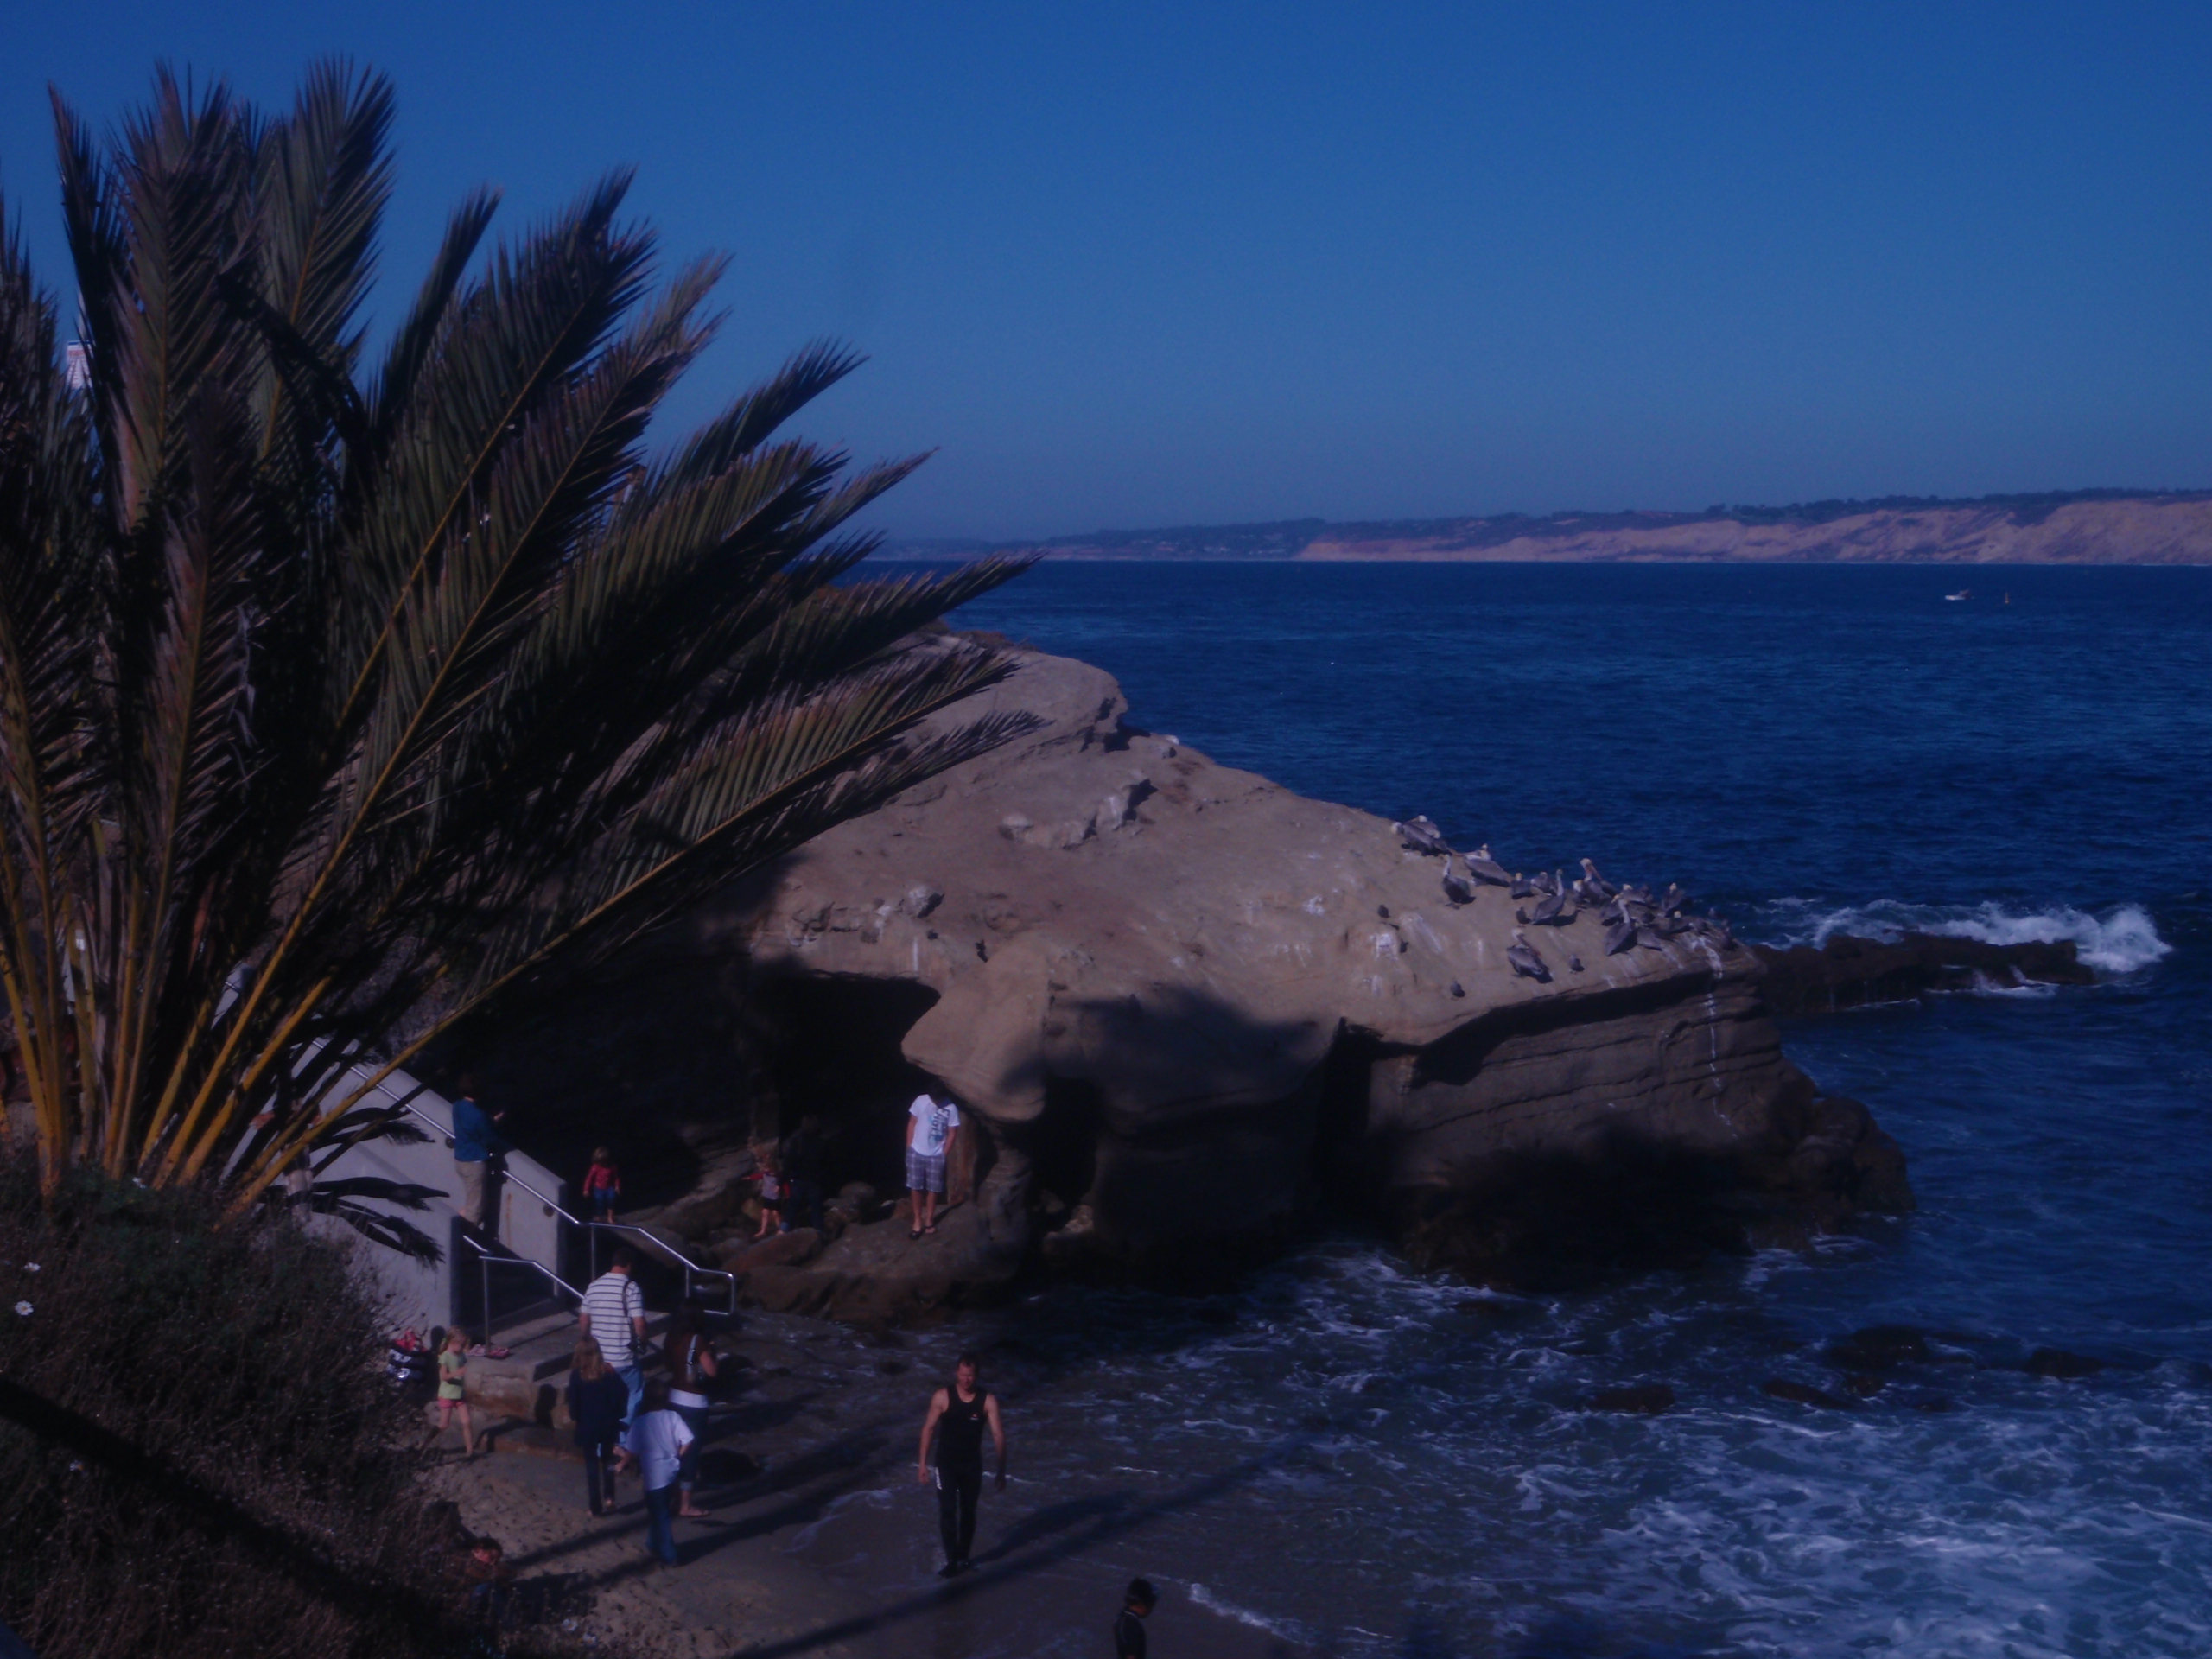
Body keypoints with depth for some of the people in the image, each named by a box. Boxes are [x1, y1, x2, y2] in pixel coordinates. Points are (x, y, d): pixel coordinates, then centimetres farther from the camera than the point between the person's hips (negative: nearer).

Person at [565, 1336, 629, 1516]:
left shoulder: (577, 1375, -10)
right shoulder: (608, 1373, -2)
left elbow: (574, 1400, -10)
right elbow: (623, 1391, -8)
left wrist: (574, 1417, 6)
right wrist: (617, 1412, 2)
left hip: (587, 1425, -2)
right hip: (608, 1424, 2)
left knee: (591, 1463, 5)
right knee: (607, 1460, 17)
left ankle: (596, 1506, 5)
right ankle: (610, 1498, 10)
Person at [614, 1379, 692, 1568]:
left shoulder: (640, 1422, -15)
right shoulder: (673, 1417, -6)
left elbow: (632, 1451, -14)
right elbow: (687, 1442, -7)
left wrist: (621, 1465, 5)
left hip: (654, 1475, -4)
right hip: (673, 1472, 4)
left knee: (660, 1515, 6)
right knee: (664, 1512, 23)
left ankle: (668, 1556, 10)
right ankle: (654, 1544, 38)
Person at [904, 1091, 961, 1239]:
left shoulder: (951, 1108, -14)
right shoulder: (921, 1101, -11)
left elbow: (952, 1133, -5)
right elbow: (912, 1123, 0)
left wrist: (944, 1154, -3)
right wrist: (909, 1147, 1)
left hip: (936, 1155, -1)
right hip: (916, 1152, 1)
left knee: (933, 1188, 10)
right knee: (916, 1187, 7)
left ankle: (929, 1219, 28)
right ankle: (918, 1220, 21)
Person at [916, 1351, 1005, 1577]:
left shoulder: (988, 1400, -13)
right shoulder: (942, 1397, -13)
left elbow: (998, 1435, -10)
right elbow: (928, 1428, -4)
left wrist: (1002, 1470, -11)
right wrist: (923, 1463, -5)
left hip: (972, 1465, 1)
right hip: (946, 1463, -1)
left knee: (968, 1513, 12)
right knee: (947, 1511, -8)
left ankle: (963, 1558, 28)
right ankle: (951, 1561, 0)